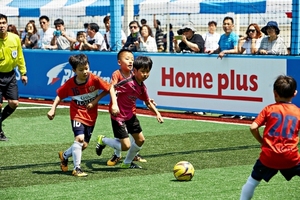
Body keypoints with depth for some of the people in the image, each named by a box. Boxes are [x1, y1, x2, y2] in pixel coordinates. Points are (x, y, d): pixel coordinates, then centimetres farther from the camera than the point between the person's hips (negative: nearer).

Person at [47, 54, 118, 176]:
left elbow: (110, 88, -11)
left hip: (91, 117, 2)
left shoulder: (94, 80, -16)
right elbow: (60, 96, 1)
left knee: (84, 145, 5)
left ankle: (65, 155, 33)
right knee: (79, 138, -24)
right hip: (77, 115, -2)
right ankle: (77, 169, -15)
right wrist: (53, 109, -10)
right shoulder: (70, 84, -13)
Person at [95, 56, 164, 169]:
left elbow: (148, 103, 16)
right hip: (118, 116, -9)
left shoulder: (142, 87, 3)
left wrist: (157, 113, 2)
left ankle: (127, 163, 33)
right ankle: (103, 140, 14)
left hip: (130, 116, 9)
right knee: (126, 146, -11)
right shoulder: (128, 83, -22)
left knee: (140, 139, 13)